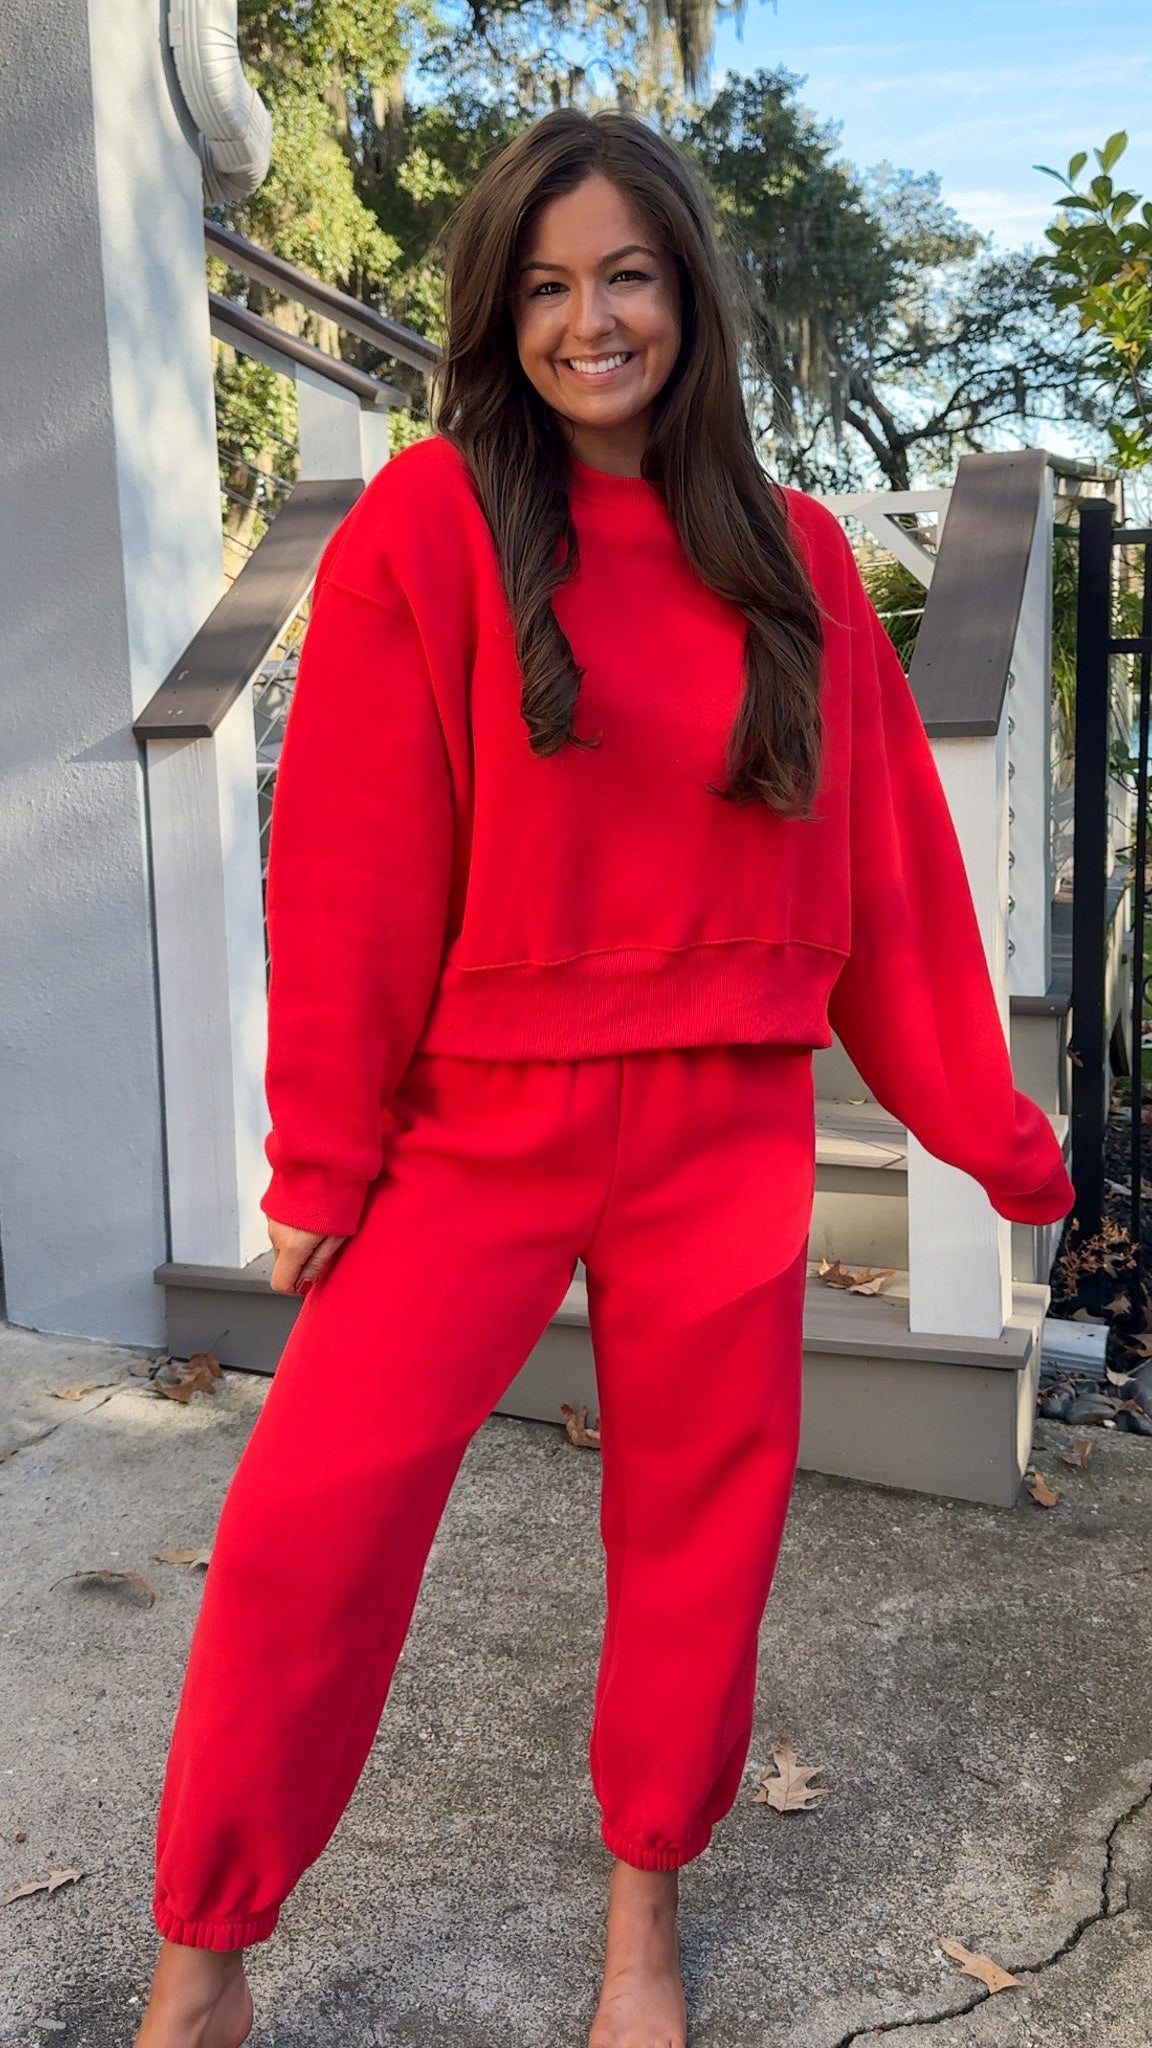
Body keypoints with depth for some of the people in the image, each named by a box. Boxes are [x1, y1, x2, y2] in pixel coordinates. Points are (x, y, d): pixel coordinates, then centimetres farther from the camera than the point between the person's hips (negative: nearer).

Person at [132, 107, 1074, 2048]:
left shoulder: (794, 556, 6)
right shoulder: (427, 529, -4)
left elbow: (883, 859, 8)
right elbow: (356, 869, -5)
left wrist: (988, 1124, 11)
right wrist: (320, 1158, -4)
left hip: (727, 1143, 3)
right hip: (476, 1133, -2)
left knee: (699, 1538, 12)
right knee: (306, 1518, -3)